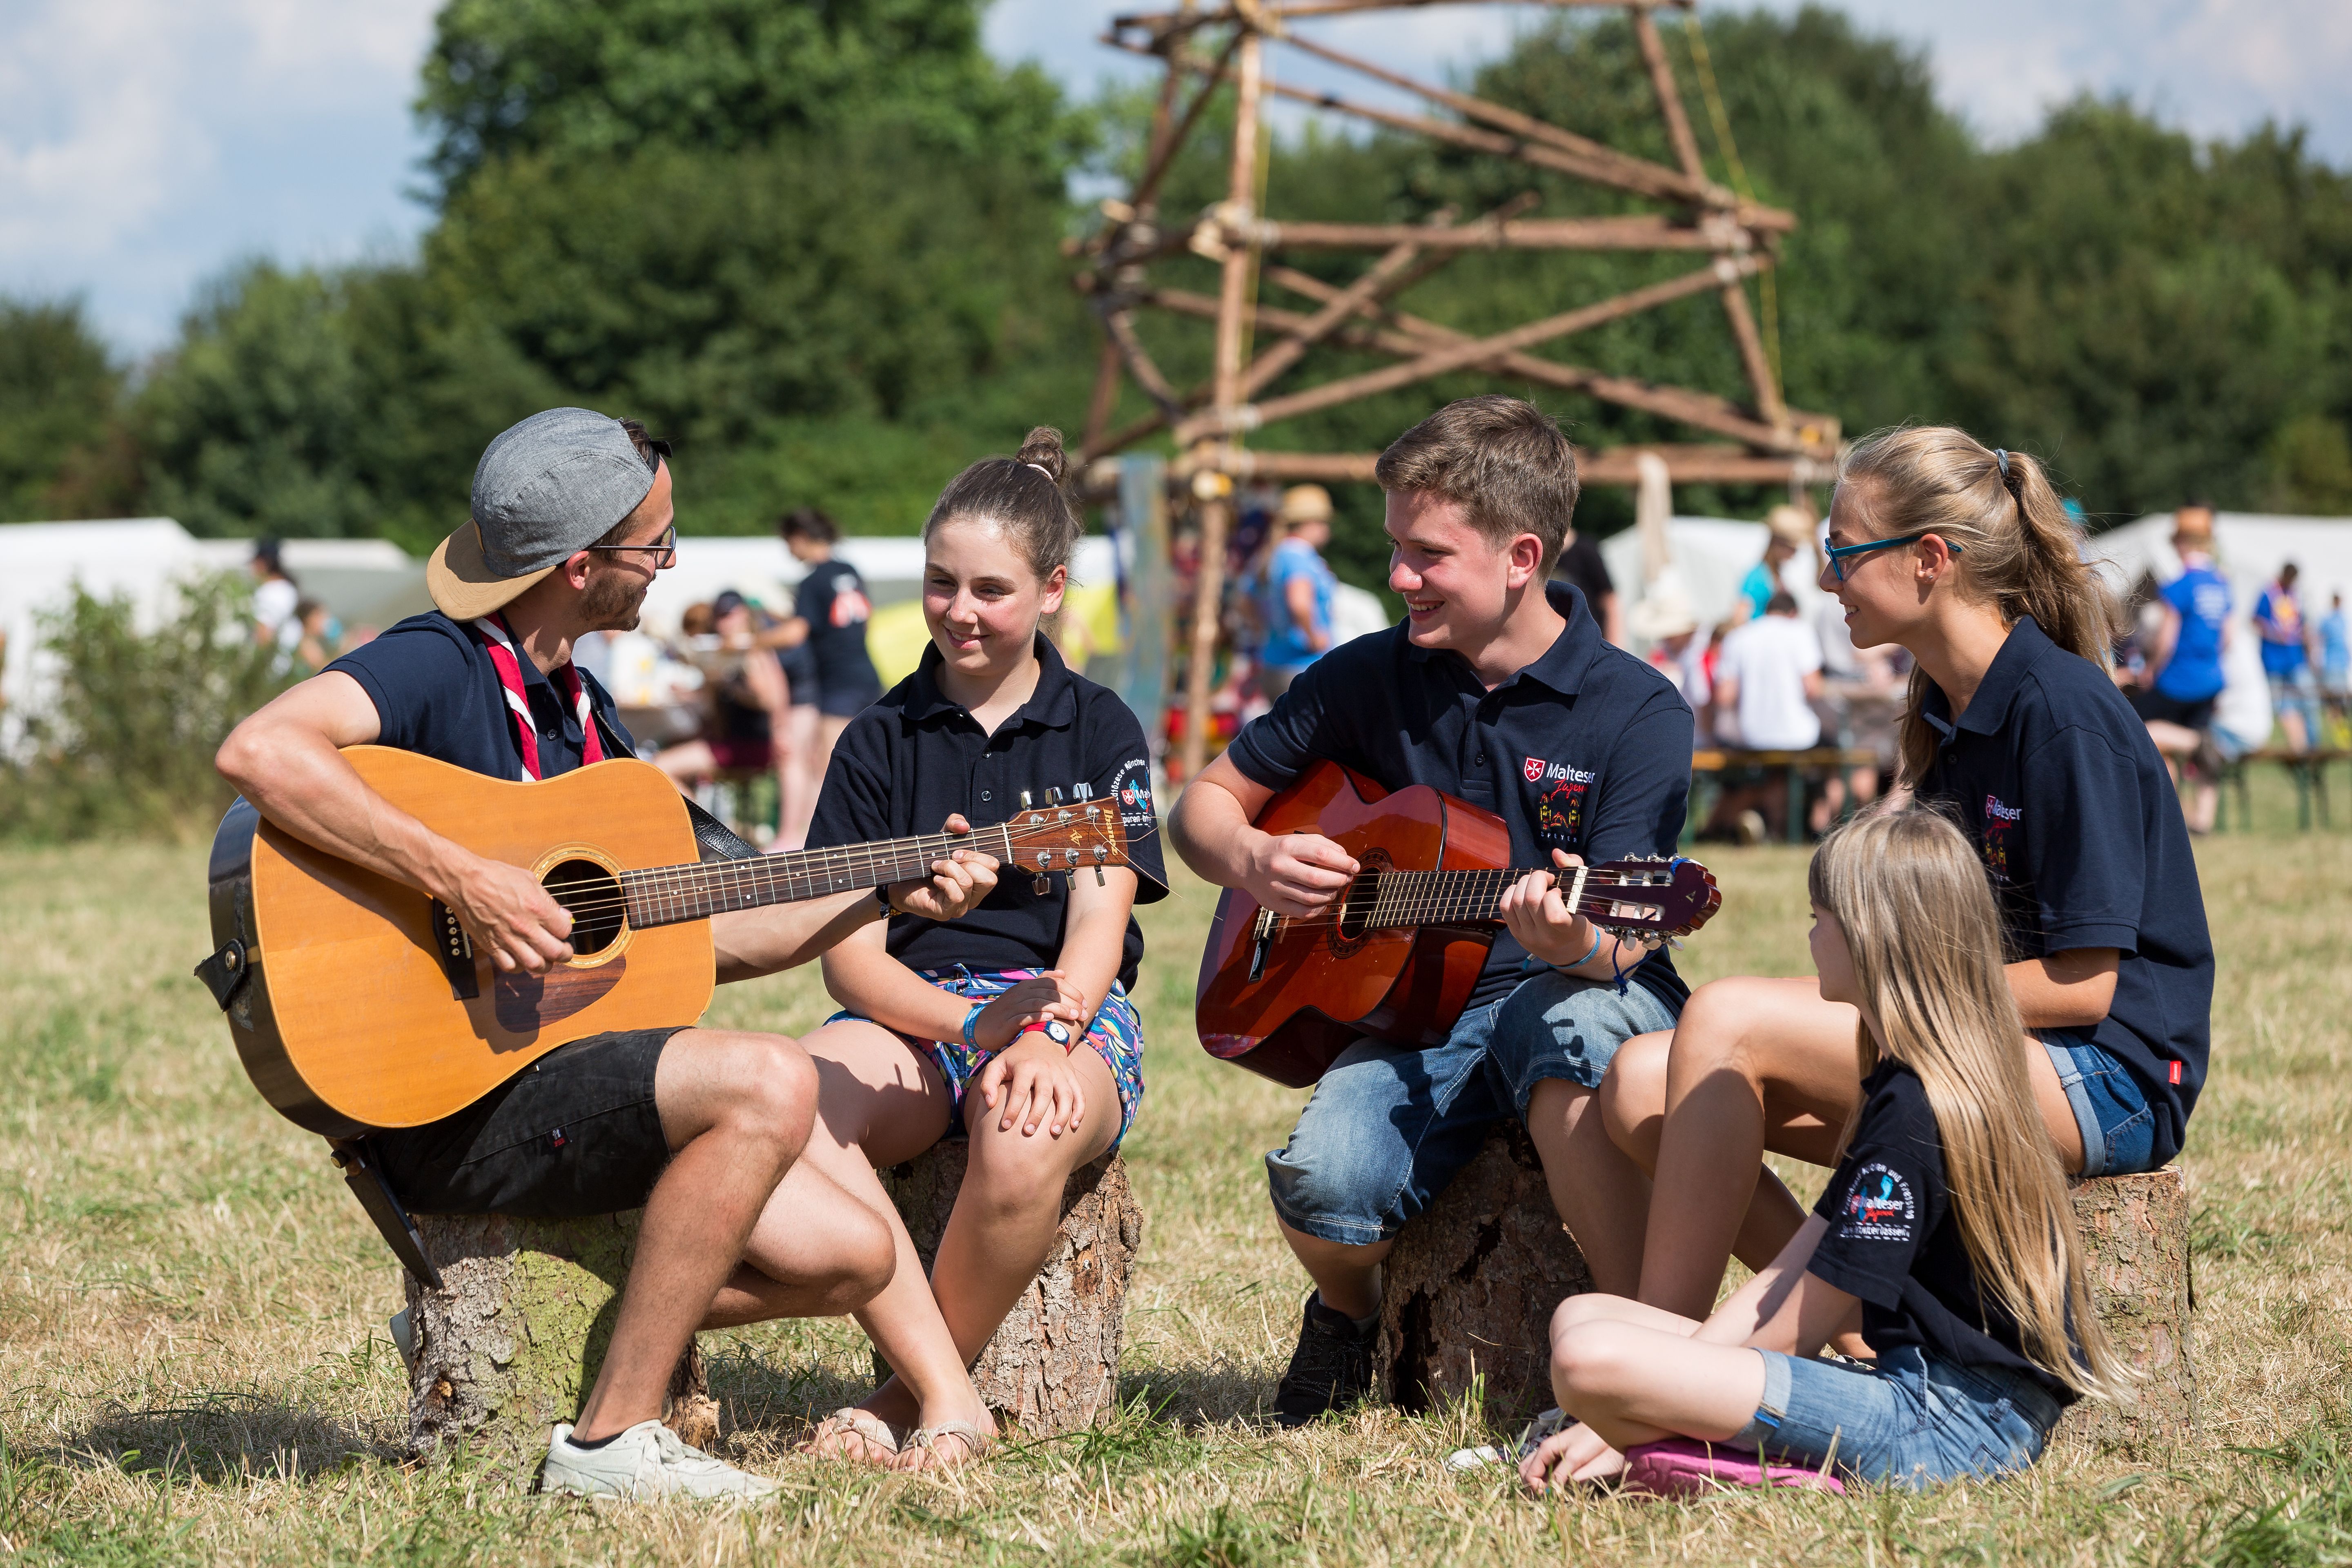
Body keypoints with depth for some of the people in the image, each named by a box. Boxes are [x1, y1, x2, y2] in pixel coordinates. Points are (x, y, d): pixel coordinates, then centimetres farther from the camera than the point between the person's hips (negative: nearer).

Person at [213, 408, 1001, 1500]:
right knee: (771, 1085, -28)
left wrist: (888, 899, 17)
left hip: (567, 1067, 9)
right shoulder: (439, 666, -11)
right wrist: (461, 880, -31)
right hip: (445, 1105, -9)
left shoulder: (581, 710, 17)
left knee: (848, 1257, 1)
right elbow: (259, 752, -32)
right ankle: (611, 1440, -19)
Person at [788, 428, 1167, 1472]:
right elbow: (847, 954, 3)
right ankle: (949, 1401, -35)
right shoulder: (881, 741, 12)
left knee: (1028, 1137, -40)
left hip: (1069, 1014, -2)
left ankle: (905, 1398, -18)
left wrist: (1043, 1035, -24)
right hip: (912, 1015, 2)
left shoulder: (1100, 732, 9)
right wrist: (973, 1021, -17)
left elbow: (1098, 923, -3)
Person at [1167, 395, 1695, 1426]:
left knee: (1564, 1020, -41)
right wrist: (1253, 861, -8)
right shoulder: (1370, 678, 5)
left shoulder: (1637, 712, -7)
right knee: (1323, 1180, -29)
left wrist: (1579, 942, -41)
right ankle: (1350, 1319, 8)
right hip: (1419, 1008, 3)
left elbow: (1621, 942, -16)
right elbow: (1204, 805, 15)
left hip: (1576, 1001, -3)